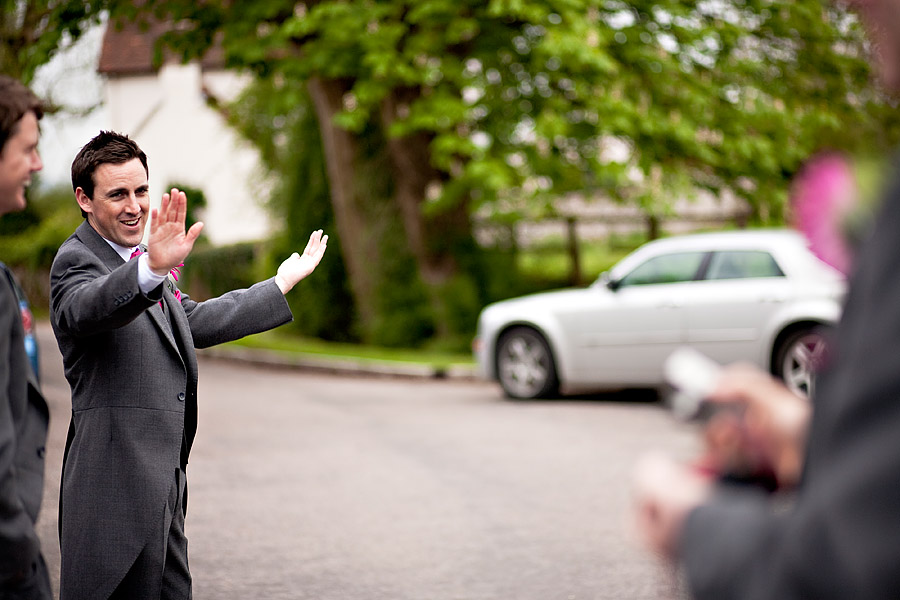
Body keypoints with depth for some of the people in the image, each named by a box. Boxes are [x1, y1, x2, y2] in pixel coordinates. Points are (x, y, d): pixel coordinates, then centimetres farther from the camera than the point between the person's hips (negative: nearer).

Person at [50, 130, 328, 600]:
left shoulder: (135, 258, 20)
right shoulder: (76, 261, -10)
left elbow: (195, 321, 31)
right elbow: (89, 307, -34)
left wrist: (283, 283, 38)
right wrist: (152, 269, -54)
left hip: (163, 481, 9)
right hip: (117, 487, -9)